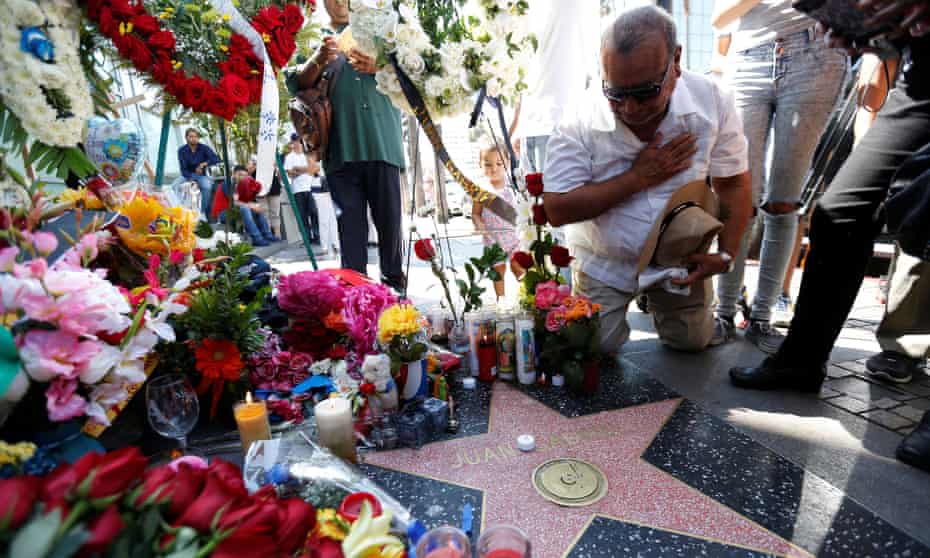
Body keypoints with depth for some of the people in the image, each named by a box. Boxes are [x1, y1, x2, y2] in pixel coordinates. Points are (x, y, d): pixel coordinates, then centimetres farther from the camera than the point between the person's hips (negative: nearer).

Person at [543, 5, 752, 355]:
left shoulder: (712, 102, -17)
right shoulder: (581, 122, -25)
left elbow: (733, 185, -5)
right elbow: (556, 210, -25)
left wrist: (725, 254, -13)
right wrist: (637, 177, -27)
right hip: (605, 262, -2)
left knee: (694, 341, 14)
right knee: (595, 347, -1)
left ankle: (656, 299, 45)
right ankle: (617, 300, 32)